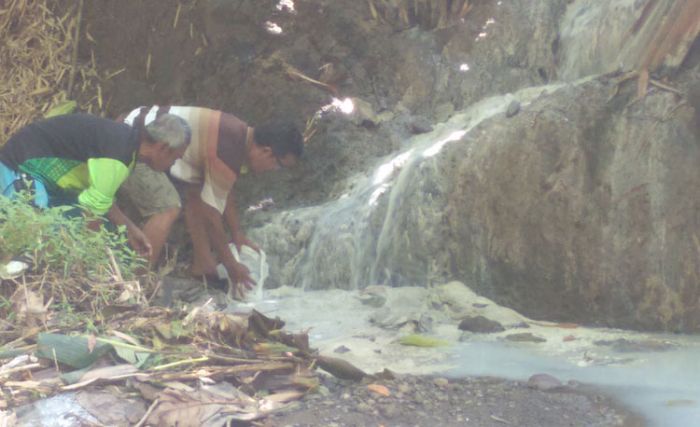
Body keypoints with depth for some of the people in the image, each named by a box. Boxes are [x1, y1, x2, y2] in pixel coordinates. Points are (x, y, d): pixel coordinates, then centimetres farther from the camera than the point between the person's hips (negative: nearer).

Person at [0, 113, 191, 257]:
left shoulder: (125, 140, 3)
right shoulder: (118, 156, -29)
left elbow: (99, 194, 14)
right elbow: (91, 210, -24)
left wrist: (130, 229, 15)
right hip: (21, 167, -10)